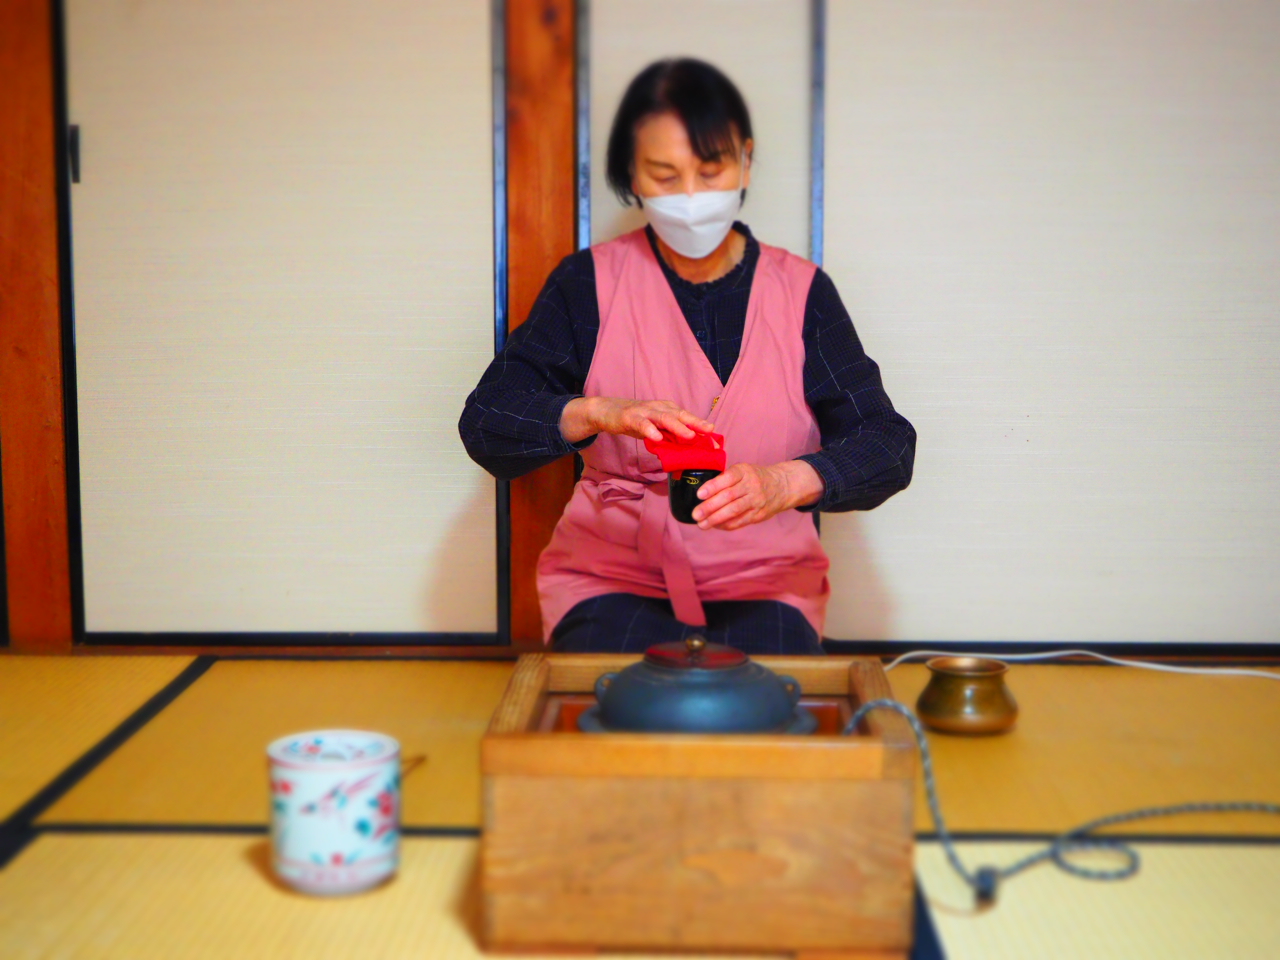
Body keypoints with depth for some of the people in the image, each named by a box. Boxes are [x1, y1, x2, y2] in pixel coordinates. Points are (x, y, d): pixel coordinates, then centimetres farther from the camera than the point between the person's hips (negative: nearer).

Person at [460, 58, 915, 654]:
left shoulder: (801, 292, 3)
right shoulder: (590, 284, 2)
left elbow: (889, 446, -5)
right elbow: (485, 422, -6)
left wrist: (784, 483, -27)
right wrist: (598, 413, -27)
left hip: (763, 582, 1)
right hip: (611, 571, 0)